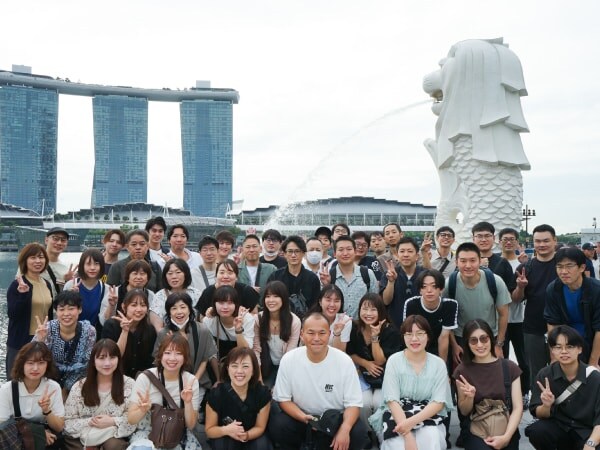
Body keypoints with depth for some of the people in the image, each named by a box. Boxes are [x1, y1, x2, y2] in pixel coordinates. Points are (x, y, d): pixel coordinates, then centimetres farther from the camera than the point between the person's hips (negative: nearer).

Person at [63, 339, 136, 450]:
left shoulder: (129, 384, -2)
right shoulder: (80, 386, 1)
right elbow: (67, 422, -1)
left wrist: (113, 421, -19)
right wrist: (89, 422, -17)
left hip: (114, 436, -2)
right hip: (82, 437, 2)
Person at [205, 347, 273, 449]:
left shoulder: (263, 393, -21)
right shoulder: (216, 394, -24)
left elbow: (260, 427, -9)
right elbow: (209, 430, -13)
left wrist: (246, 435, -32)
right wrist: (226, 430, -35)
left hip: (252, 436, 1)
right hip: (225, 437, -1)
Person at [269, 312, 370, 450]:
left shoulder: (344, 361, -14)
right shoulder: (288, 360, -12)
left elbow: (353, 403, -11)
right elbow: (283, 399, -5)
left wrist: (345, 429, -31)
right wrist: (304, 417, -24)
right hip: (300, 418, 1)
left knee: (359, 433, -28)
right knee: (276, 426, -27)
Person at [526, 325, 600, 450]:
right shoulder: (545, 375, -8)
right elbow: (538, 414, -3)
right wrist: (546, 406, -26)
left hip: (586, 431, -2)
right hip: (558, 427, 2)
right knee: (536, 431, -28)